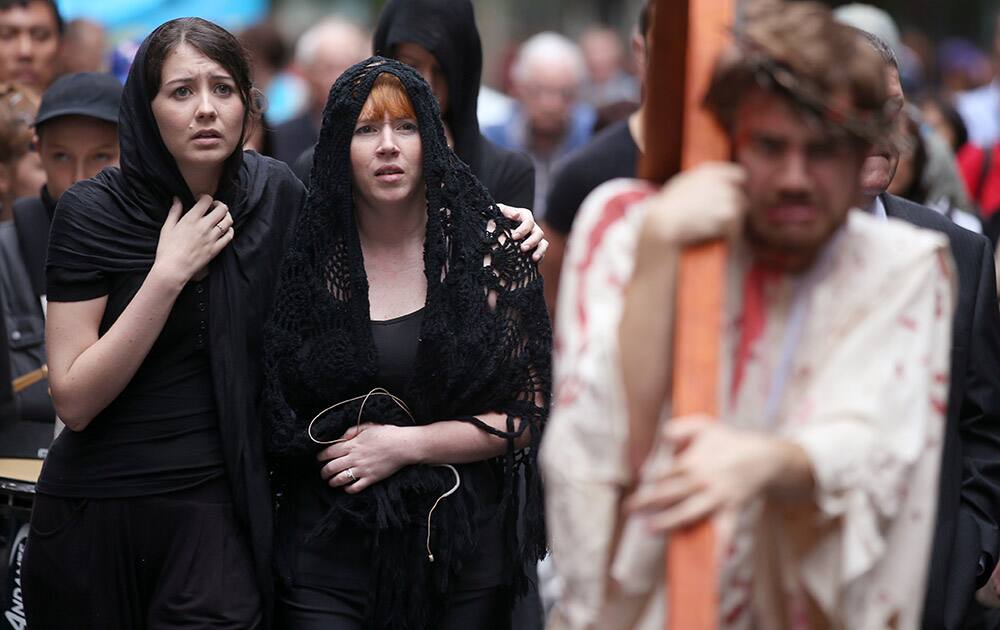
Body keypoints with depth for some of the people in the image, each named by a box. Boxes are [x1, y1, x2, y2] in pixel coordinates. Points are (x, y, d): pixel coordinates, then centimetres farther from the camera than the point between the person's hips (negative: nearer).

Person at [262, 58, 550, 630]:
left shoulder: (490, 246, -2)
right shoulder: (304, 256, 1)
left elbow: (531, 413, -3)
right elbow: (273, 413, 11)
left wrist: (407, 444, -10)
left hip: (466, 551, 0)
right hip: (329, 550, 0)